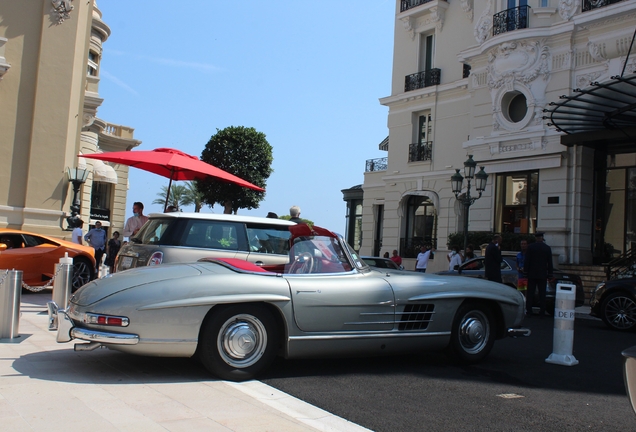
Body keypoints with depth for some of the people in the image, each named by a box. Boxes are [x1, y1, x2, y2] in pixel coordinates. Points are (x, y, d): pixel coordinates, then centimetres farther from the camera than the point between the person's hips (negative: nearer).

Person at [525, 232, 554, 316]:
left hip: (532, 273, -1)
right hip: (543, 274, 1)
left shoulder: (530, 247, -4)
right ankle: (542, 311, 3)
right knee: (542, 293, 4)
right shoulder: (548, 248, 1)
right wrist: (550, 273, 10)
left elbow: (527, 260, -4)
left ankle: (529, 311, 0)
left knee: (530, 293, 2)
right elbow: (550, 262, 3)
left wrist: (526, 271, 2)